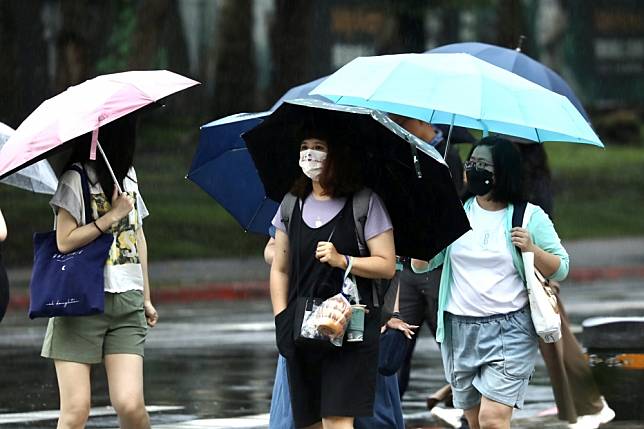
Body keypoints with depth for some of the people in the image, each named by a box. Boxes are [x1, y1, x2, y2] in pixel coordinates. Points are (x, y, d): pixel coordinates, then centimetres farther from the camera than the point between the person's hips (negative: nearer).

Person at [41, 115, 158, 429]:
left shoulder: (128, 176, 15)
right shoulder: (74, 178, -3)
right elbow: (65, 241, -10)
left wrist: (146, 297, 22)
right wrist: (112, 217, -10)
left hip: (127, 304, 4)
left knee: (129, 404, -11)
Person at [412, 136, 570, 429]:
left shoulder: (530, 217, 0)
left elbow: (560, 270, 2)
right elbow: (420, 265, 8)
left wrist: (532, 250, -16)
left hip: (509, 331, -4)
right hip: (459, 330, 4)